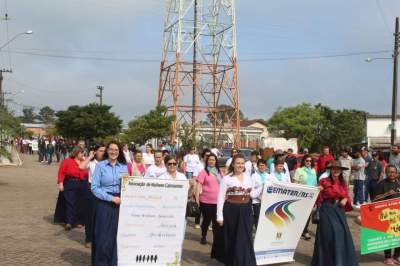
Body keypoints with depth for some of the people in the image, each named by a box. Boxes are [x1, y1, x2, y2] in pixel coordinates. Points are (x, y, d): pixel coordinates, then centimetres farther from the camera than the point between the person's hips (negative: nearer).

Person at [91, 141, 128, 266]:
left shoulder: (124, 167, 8)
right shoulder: (100, 166, -3)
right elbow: (94, 187, -9)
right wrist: (111, 198, -15)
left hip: (120, 204, 3)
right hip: (104, 204, -3)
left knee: (118, 234, 5)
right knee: (103, 235, -1)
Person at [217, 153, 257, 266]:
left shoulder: (248, 178, 9)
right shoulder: (226, 179, -5)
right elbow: (221, 198, -7)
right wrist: (219, 216, -12)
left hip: (246, 211, 3)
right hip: (231, 211, -3)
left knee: (246, 239, 1)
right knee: (232, 239, 7)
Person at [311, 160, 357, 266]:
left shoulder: (343, 183, 7)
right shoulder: (324, 181, -6)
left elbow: (347, 196, 16)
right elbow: (318, 198, -4)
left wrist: (345, 200, -5)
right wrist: (318, 191, -24)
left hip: (339, 211, 4)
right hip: (327, 210, -4)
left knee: (341, 234, 4)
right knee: (328, 234, -4)